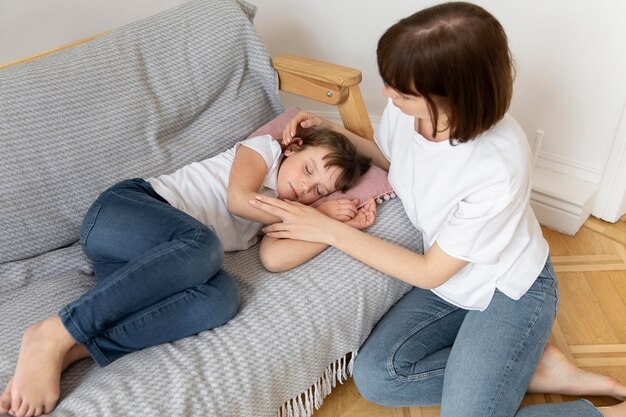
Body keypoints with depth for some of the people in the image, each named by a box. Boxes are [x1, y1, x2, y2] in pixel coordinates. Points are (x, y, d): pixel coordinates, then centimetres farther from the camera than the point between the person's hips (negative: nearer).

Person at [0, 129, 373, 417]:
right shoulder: (266, 147, 9)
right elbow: (238, 199, -9)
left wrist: (341, 224, -2)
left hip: (145, 262, 5)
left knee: (222, 297, -28)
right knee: (204, 244, -37)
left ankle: (74, 350, -30)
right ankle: (54, 335, -32)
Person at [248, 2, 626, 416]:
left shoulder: (500, 169, -35)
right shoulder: (405, 108, -18)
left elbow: (430, 272, -22)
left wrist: (328, 229, -23)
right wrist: (332, 131, -6)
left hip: (509, 291, -6)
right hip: (452, 280, 6)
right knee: (374, 376, -9)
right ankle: (528, 365, 3)